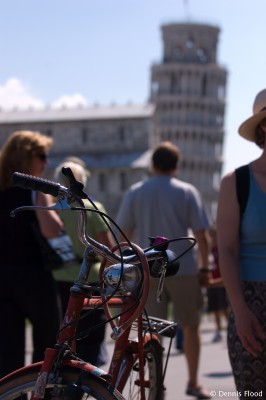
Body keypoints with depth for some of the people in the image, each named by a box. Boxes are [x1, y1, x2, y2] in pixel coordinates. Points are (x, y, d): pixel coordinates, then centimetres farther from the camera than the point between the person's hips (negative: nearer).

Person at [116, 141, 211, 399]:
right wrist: (204, 266, 7)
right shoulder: (187, 192, -2)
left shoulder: (134, 193, 3)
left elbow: (124, 233, 3)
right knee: (190, 327, 13)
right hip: (183, 269, -1)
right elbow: (201, 234, -5)